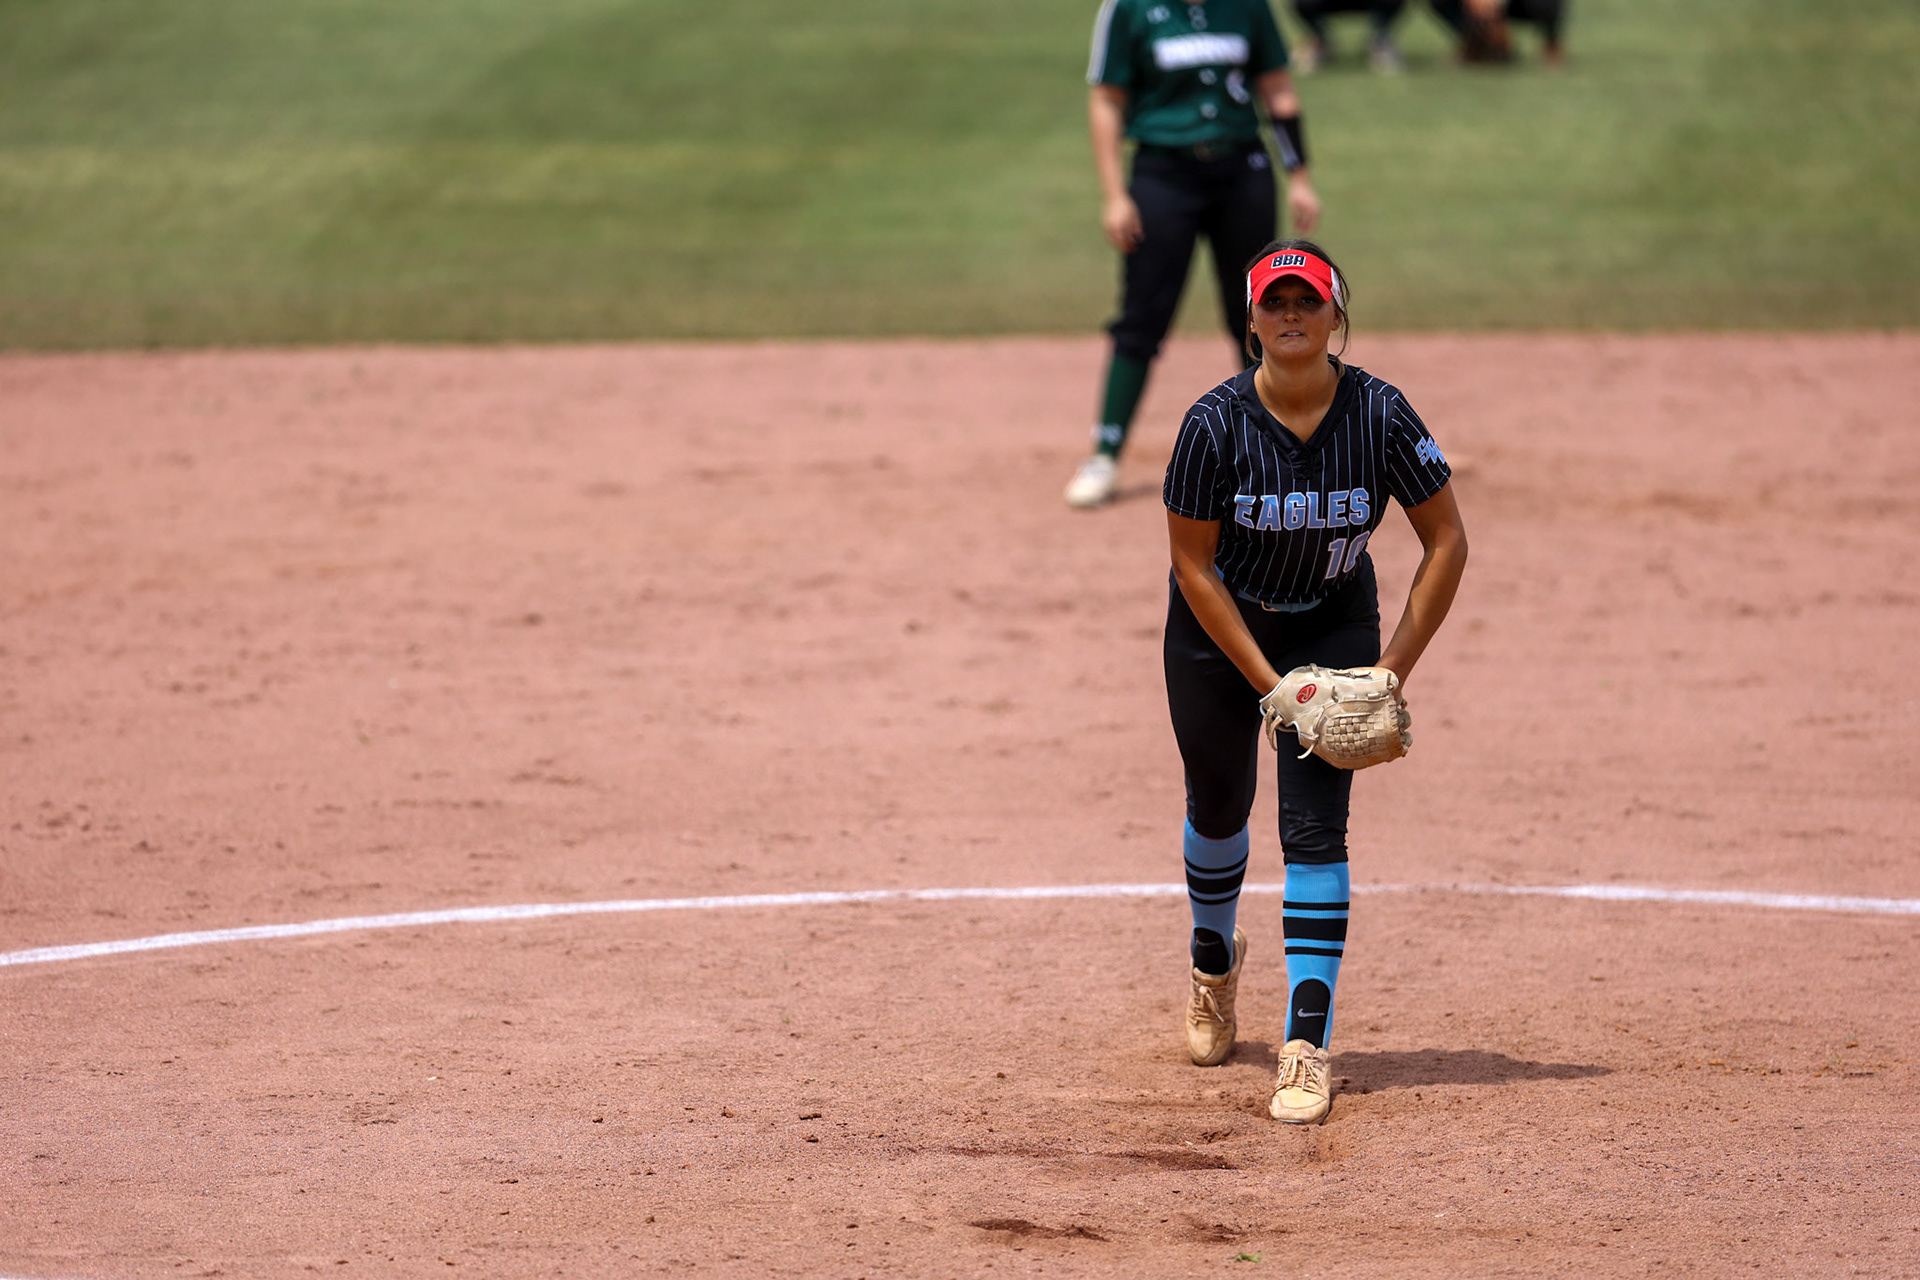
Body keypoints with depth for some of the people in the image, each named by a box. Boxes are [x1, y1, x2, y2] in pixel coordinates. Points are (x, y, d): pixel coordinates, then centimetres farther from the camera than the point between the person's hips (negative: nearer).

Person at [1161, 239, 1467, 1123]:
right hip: (1219, 630, 0)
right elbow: (1194, 565, -15)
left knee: (1314, 825, -11)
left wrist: (1393, 669, -17)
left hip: (1334, 627, 0)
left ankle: (1307, 1050, -14)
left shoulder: (1379, 415, -22)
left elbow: (1447, 541, -12)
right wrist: (1267, 681, -19)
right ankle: (1214, 959, 46)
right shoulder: (1216, 423, -24)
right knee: (1218, 804, 14)